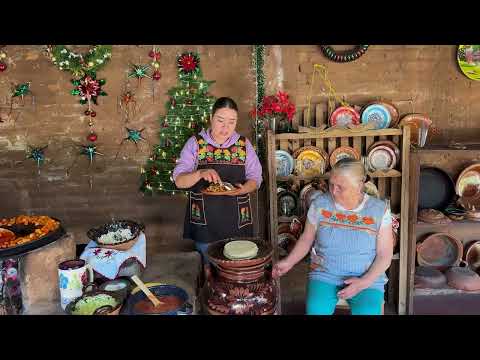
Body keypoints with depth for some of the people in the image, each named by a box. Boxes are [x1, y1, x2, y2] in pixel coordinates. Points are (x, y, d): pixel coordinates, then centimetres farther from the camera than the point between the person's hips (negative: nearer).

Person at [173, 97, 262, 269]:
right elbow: (179, 181, -7)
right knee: (209, 265, 11)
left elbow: (255, 178, 4)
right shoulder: (195, 143, -4)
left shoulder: (244, 144, 2)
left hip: (237, 219, 2)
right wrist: (200, 174, -27)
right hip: (204, 219, -1)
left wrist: (242, 189, -18)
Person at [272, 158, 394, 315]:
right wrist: (288, 262, -5)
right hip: (324, 275, 1)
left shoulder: (379, 210, -6)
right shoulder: (319, 204, -4)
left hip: (368, 278, 0)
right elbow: (306, 239, 8)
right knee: (316, 310, -27)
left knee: (367, 312, -28)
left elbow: (385, 255, -3)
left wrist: (364, 282, -15)